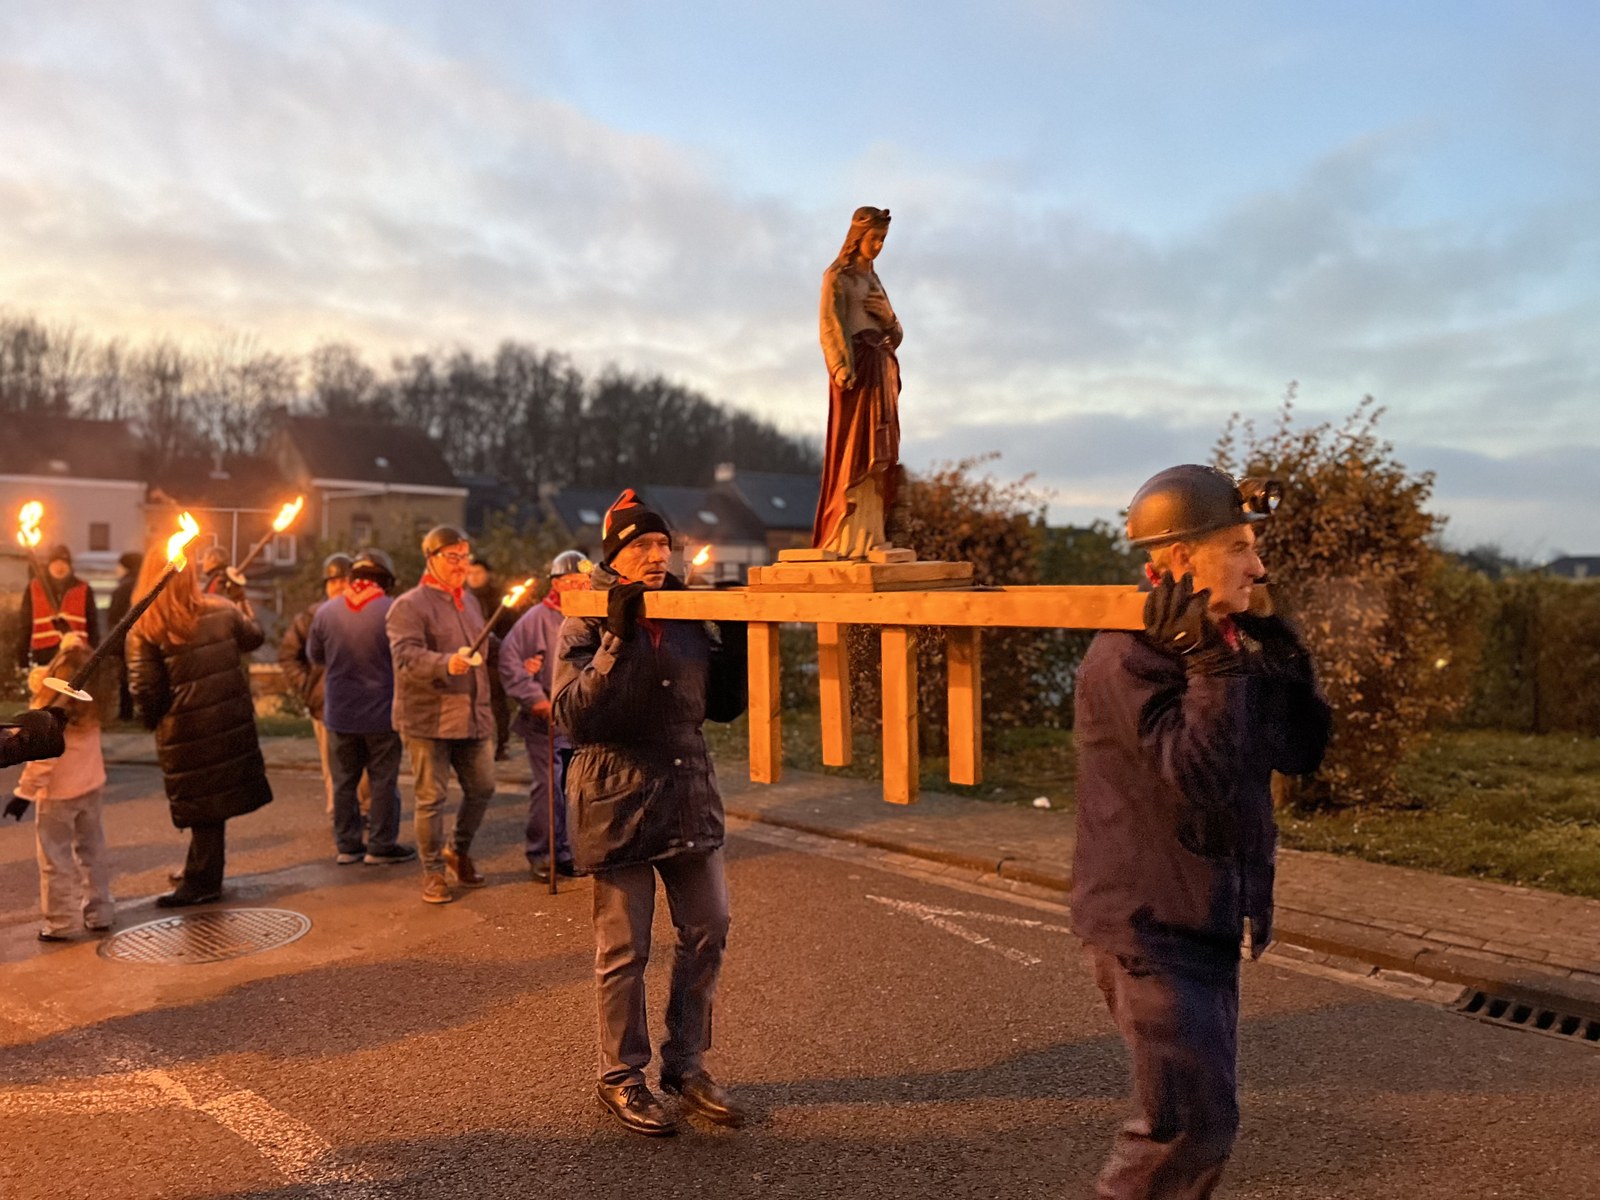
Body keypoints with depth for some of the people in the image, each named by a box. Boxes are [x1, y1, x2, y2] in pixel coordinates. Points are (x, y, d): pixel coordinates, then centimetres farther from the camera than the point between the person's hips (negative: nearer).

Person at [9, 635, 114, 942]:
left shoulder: (52, 710, -21)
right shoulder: (89, 699, -5)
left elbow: (43, 756, -19)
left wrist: (24, 791, -12)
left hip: (58, 792, -6)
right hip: (91, 785, 6)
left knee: (56, 858, 6)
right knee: (92, 850, 16)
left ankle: (60, 924, 12)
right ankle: (99, 913, 24)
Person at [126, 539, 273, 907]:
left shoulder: (144, 630, -11)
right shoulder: (221, 610, -1)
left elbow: (145, 689, -12)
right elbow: (254, 638, 17)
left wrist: (153, 720, 7)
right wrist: (247, 610, 37)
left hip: (185, 731, -3)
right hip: (231, 722, 4)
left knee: (202, 805, 6)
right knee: (217, 797, 15)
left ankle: (202, 881, 15)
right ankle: (201, 873, 31)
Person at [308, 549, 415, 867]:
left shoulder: (326, 611, -5)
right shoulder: (392, 611, -16)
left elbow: (314, 656, 9)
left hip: (339, 712, 4)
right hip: (381, 712, -3)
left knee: (344, 781, 13)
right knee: (383, 781, 6)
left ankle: (347, 844, 20)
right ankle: (380, 846, 11)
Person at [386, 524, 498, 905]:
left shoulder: (470, 600, 16)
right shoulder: (409, 606, -8)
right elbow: (406, 656, -22)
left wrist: (486, 706, 24)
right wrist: (447, 663, -39)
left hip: (472, 716, 7)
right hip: (429, 718, -7)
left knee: (482, 788, 10)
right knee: (431, 797, 0)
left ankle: (458, 851, 33)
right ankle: (433, 872, 15)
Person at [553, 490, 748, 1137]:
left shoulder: (691, 618, 7)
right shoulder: (586, 625, -6)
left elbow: (724, 705, 11)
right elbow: (573, 714, -17)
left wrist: (737, 638, -3)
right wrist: (619, 640, -24)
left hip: (689, 793, 5)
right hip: (619, 800, -5)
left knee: (707, 931, 10)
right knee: (624, 949, 5)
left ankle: (686, 1064, 28)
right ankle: (621, 1076, 24)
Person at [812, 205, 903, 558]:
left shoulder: (873, 279, 22)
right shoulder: (837, 277, 1)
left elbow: (896, 334, 20)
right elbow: (831, 328, -9)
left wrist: (887, 314, -1)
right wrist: (844, 371, -20)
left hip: (883, 369, 8)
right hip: (857, 370, -8)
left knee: (879, 455, 4)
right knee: (854, 453, -10)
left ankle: (870, 535, 7)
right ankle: (847, 538, -9)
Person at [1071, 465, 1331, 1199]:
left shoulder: (1226, 643, 9)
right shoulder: (1129, 657, -20)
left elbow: (1301, 752, 8)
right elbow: (1204, 776, -28)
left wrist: (1285, 658, -2)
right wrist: (1213, 666, -30)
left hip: (1205, 919, 10)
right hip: (1150, 924, -9)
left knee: (1203, 1113, 21)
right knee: (1190, 1119, -7)